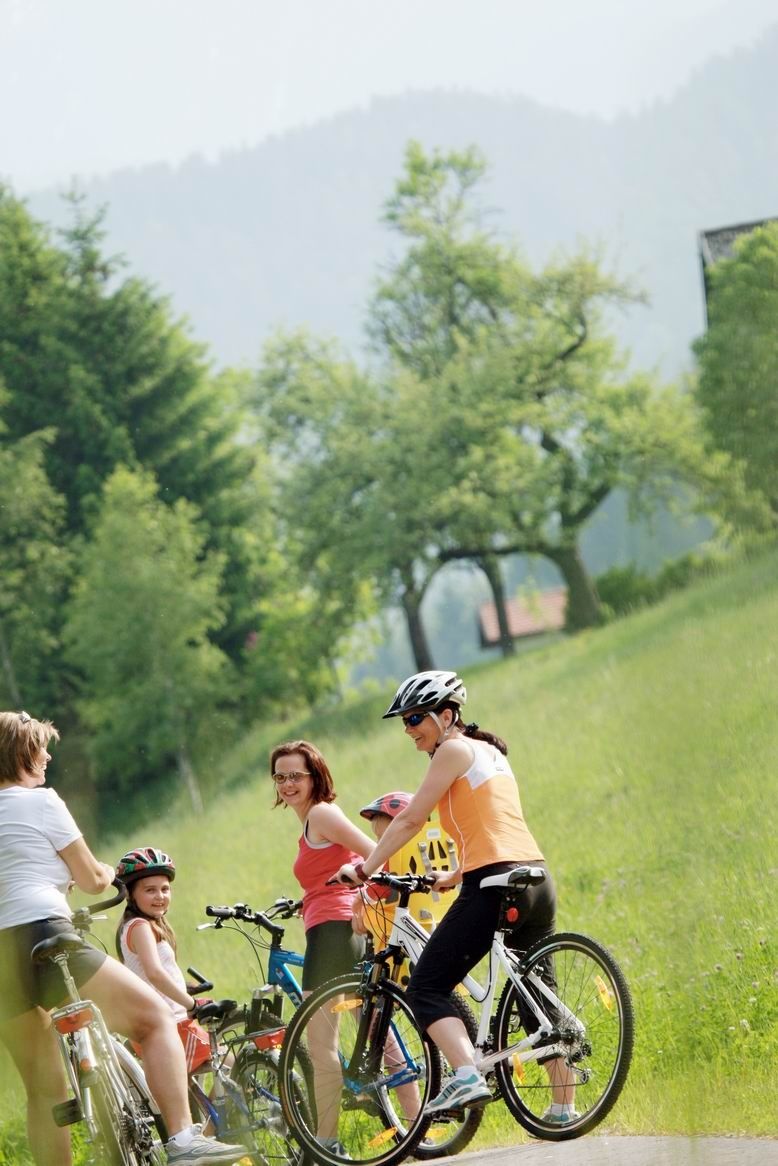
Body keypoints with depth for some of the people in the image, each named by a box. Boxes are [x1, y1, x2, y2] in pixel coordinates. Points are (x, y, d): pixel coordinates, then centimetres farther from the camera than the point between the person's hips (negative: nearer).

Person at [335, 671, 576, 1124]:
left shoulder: (454, 750, -1)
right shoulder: (490, 751, 23)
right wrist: (455, 876, 38)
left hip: (494, 883, -9)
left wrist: (364, 869, 1)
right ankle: (564, 1108, 16)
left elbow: (411, 820, -4)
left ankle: (467, 1077, -26)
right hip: (537, 880, 9)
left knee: (427, 989, -5)